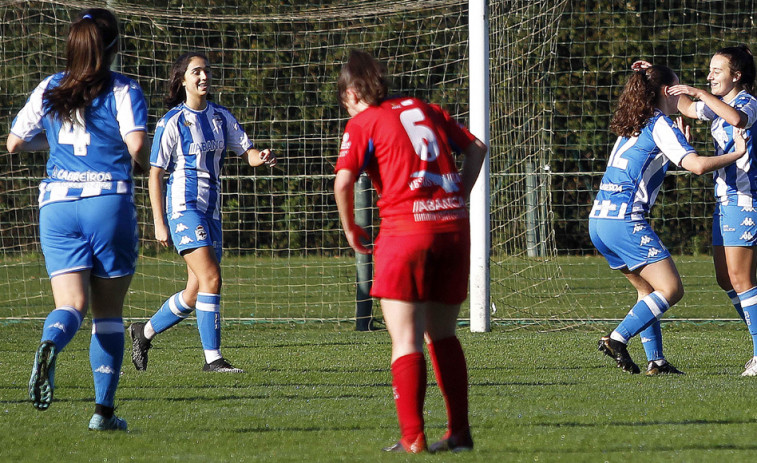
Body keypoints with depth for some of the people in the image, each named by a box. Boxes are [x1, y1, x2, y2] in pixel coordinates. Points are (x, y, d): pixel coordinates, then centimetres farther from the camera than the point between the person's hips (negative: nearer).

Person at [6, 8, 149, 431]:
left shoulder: (49, 90, 11)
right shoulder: (123, 90, -1)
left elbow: (15, 142, 13)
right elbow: (137, 147, -13)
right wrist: (142, 160, 9)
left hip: (57, 204, 2)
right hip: (110, 201, -2)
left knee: (72, 304, -5)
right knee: (109, 311, 8)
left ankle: (50, 344, -41)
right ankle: (104, 409, 6)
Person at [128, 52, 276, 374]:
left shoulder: (220, 116, 12)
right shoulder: (173, 121, -6)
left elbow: (245, 151, 11)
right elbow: (155, 174, -5)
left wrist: (261, 157, -15)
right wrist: (159, 224, -10)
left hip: (211, 208, 7)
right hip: (184, 205, -7)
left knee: (196, 292, 8)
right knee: (210, 278, -18)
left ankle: (144, 333, 27)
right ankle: (213, 358, -17)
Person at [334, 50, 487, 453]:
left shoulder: (362, 124, 1)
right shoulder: (424, 110, 18)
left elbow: (344, 181, -11)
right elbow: (476, 148, 23)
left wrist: (350, 229, 3)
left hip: (405, 229, -5)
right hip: (453, 224, 5)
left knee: (406, 340, -1)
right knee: (443, 336, 17)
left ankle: (412, 438, -7)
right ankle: (459, 432, 16)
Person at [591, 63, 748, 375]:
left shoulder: (632, 126, 20)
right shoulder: (661, 125, -6)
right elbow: (697, 165, -17)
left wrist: (680, 144, 35)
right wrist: (736, 153, -3)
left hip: (599, 218, 9)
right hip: (626, 221, -9)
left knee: (648, 289, 17)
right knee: (671, 289, -6)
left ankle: (655, 360, 10)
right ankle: (617, 339, -15)